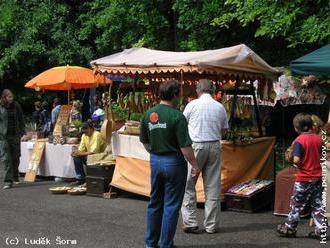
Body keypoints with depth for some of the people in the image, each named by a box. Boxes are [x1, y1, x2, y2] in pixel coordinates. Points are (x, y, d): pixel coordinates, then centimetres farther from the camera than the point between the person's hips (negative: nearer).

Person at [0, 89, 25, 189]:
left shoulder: (16, 105, 6)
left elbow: (21, 119, 12)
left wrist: (22, 132, 6)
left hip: (15, 135, 3)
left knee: (15, 157, 13)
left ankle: (15, 177, 30)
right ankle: (8, 181, -7)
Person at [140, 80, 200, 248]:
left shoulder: (148, 115, 1)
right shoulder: (177, 116, -18)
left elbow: (144, 142, 10)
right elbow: (185, 146, -19)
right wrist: (194, 165, -9)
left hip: (155, 161, 6)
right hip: (174, 162, -6)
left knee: (155, 203, 18)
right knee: (171, 205, 4)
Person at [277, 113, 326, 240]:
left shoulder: (299, 141, -16)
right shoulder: (319, 138, 2)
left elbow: (296, 160, -23)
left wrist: (299, 165, -3)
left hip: (304, 179, -5)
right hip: (318, 177, 5)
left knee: (296, 205, 7)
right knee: (318, 205, 12)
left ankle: (289, 228, 18)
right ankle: (320, 231, 15)